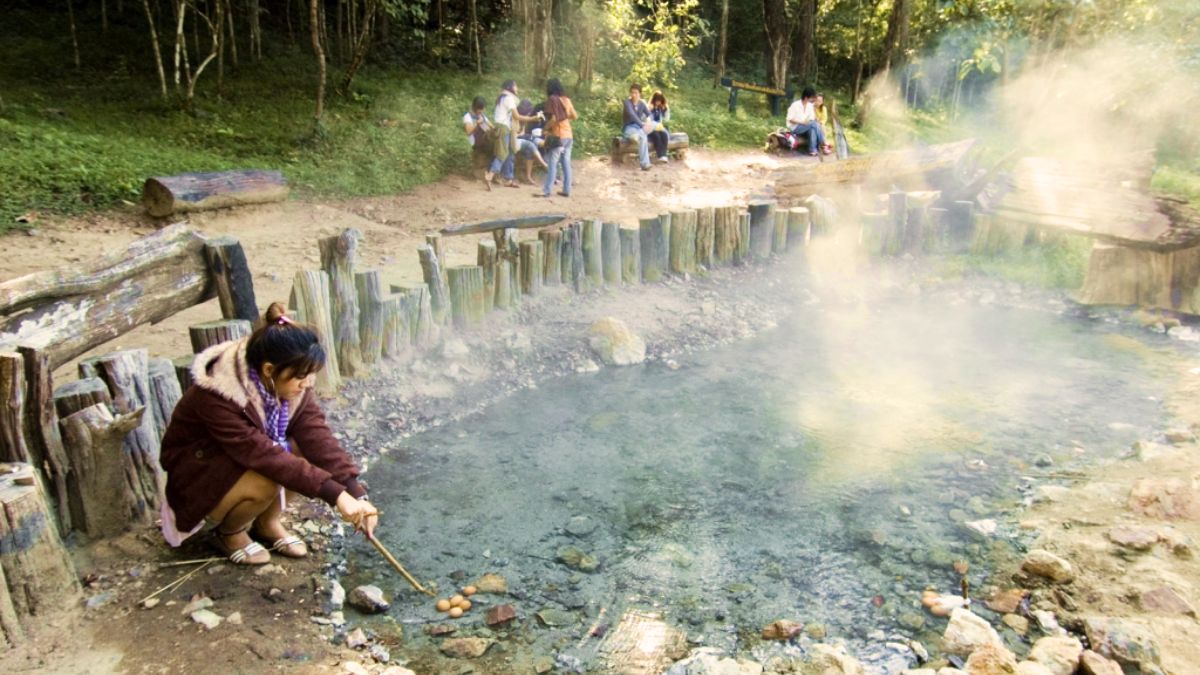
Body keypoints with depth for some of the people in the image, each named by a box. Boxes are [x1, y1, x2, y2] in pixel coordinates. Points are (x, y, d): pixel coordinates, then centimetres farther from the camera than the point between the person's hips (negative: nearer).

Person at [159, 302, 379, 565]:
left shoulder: (288, 383, -17)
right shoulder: (217, 397, -35)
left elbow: (317, 437, -24)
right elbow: (265, 455, -39)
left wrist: (357, 494, -33)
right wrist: (335, 494, -41)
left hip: (248, 459, 6)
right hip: (198, 473, -6)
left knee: (303, 450, -20)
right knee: (263, 483, -33)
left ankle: (268, 523, 4)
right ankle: (228, 533, 0)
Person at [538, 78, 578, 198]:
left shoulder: (552, 99, -9)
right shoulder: (566, 99, 9)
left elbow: (553, 119, -17)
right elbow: (575, 116, 14)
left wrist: (546, 128, -2)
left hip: (558, 136, -7)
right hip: (568, 135, 7)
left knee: (552, 164, -7)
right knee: (566, 164, 9)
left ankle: (546, 191, -9)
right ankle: (566, 190, 10)